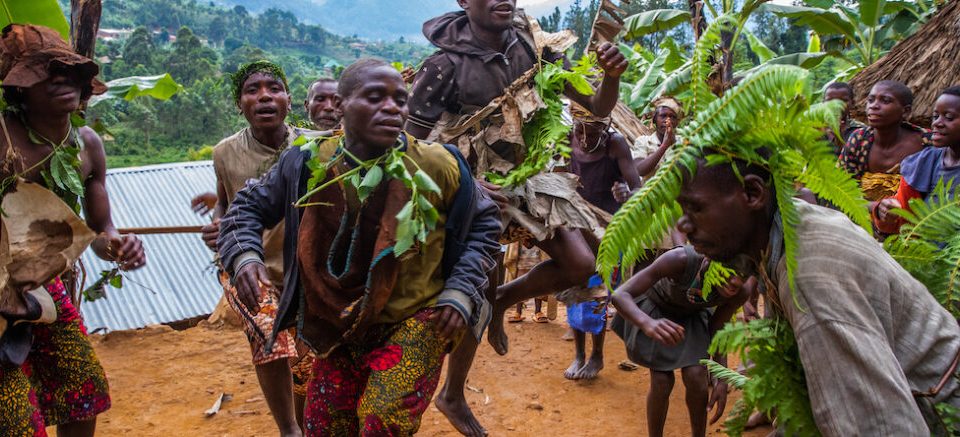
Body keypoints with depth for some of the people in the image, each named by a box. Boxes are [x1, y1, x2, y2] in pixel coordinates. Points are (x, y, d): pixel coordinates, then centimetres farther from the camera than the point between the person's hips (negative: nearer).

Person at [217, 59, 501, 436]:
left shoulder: (437, 167, -14)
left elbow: (484, 224, 1)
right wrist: (244, 255, -13)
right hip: (339, 331, 3)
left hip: (414, 324, -3)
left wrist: (460, 292, -10)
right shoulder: (308, 164, -9)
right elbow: (249, 206, 7)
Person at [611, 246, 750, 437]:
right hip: (656, 307, -2)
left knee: (696, 377, -14)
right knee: (662, 382, -13)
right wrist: (647, 323, -63)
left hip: (693, 314, 3)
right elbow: (620, 295, -44)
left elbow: (717, 328, -10)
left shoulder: (741, 291, -29)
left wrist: (722, 380, -19)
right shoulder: (680, 259, -42)